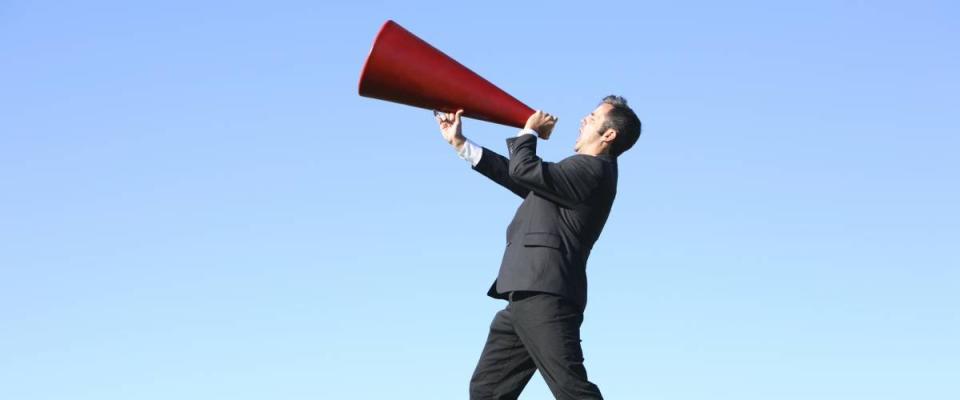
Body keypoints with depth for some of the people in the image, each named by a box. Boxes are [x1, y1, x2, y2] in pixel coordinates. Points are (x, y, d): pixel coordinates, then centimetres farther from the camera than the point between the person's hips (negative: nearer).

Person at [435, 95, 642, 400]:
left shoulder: (593, 169, -7)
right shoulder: (580, 172, 25)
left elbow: (524, 170, -14)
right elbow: (513, 173, 31)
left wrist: (529, 132, 5)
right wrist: (459, 143, 32)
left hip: (545, 297, -10)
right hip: (529, 296, 11)